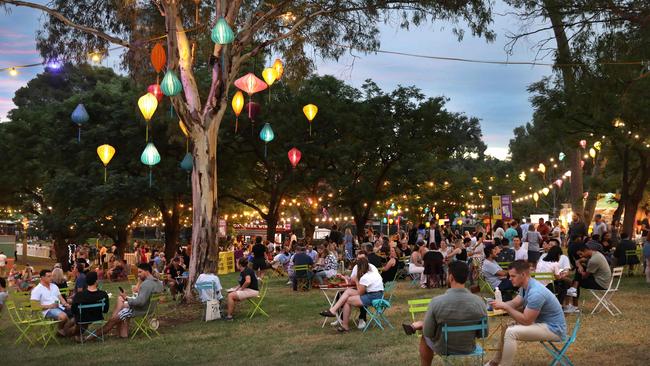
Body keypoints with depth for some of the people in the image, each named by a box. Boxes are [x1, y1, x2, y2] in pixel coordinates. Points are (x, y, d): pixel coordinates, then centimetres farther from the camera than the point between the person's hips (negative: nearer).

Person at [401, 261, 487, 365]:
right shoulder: (479, 302, -21)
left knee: (425, 337, 33)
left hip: (443, 349, -2)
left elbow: (428, 333, -15)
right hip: (468, 348, 3)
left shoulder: (436, 301, -27)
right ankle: (415, 326, 45)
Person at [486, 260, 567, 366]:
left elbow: (526, 320, -26)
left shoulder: (535, 293, -29)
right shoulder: (525, 286, 2)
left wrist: (505, 307, -21)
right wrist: (499, 304, -11)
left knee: (510, 332, -23)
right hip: (542, 323, 10)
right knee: (507, 329, 14)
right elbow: (514, 303, 9)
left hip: (553, 329, -10)